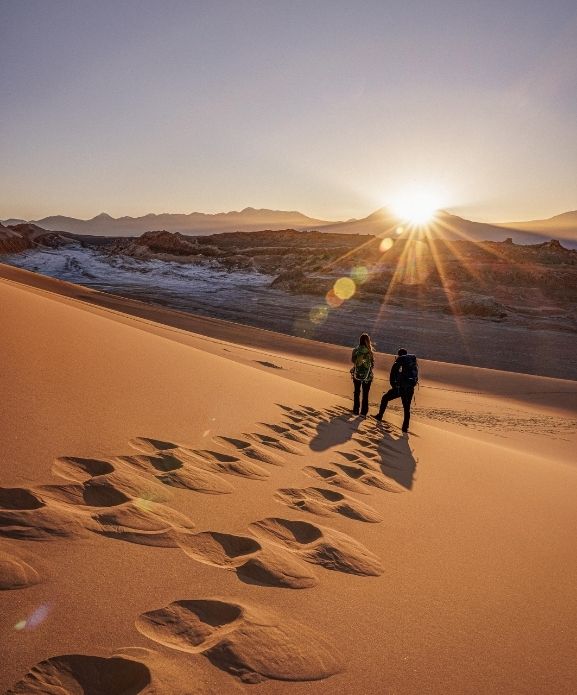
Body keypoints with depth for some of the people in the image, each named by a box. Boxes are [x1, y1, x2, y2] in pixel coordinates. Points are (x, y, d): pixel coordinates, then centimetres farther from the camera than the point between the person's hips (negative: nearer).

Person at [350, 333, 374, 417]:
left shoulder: (356, 350, -9)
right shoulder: (370, 351, -16)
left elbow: (352, 360, 1)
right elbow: (372, 363, -9)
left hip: (357, 374, 2)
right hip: (367, 375, -2)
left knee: (356, 392, 18)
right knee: (365, 394, 10)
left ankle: (356, 410, 25)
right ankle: (364, 412, 13)